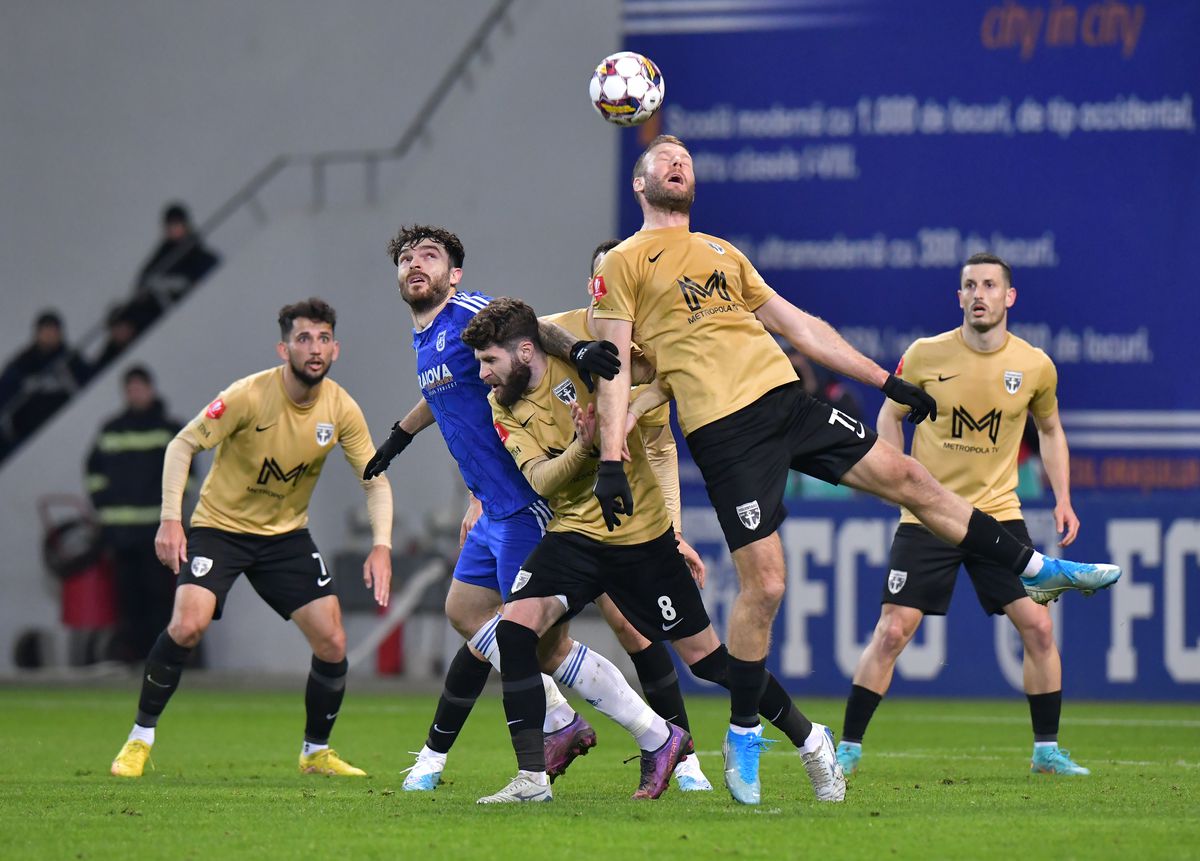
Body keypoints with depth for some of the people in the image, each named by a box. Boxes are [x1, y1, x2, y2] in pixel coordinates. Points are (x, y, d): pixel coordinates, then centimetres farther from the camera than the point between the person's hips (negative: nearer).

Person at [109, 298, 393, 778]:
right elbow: (182, 445, -16)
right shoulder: (250, 396, -22)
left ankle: (317, 752, 16)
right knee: (188, 625, -24)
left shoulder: (341, 410, -10)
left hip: (286, 535, 4)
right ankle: (139, 740, -6)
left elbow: (374, 481, -2)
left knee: (332, 643, -7)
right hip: (219, 526, -4)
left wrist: (381, 546, -17)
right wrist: (170, 518, -26)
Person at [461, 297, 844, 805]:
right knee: (514, 628, -19)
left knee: (703, 655, 1)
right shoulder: (503, 407, 0)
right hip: (574, 533, 4)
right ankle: (531, 778, -14)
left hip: (641, 533, -4)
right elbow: (540, 481, -13)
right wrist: (583, 445, -30)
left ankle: (811, 741, 20)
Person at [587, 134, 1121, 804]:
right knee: (764, 583, -10)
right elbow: (616, 365, -2)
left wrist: (888, 381, 24)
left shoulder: (723, 253, 22)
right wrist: (611, 460, -13)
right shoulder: (623, 264, 5)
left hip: (786, 398, 6)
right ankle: (744, 736, 5)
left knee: (905, 476, 7)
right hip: (725, 429, -6)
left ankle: (1040, 571, 21)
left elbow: (801, 327, 26)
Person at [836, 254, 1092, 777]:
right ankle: (848, 748, 2)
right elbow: (890, 415, 8)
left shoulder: (1035, 366, -3)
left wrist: (1062, 498, 5)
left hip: (998, 513, 2)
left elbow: (1050, 429, 15)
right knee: (892, 631, -8)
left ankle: (1047, 750, 7)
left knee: (1038, 626, -7)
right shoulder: (926, 355, -7)